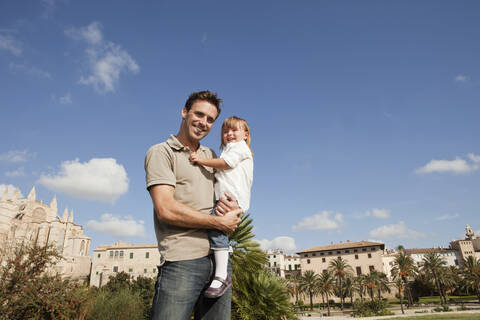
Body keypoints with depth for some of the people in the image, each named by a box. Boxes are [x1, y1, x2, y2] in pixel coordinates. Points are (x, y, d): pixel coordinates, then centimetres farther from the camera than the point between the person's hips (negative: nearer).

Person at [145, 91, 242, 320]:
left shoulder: (211, 156, 20)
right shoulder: (161, 152, 0)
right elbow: (166, 210, -12)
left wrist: (232, 207, -2)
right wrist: (219, 222, -8)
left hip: (219, 258, 6)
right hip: (182, 260, -6)